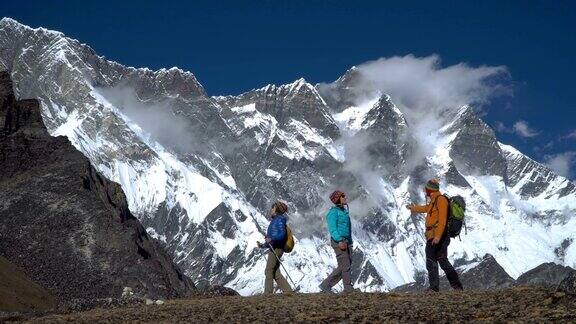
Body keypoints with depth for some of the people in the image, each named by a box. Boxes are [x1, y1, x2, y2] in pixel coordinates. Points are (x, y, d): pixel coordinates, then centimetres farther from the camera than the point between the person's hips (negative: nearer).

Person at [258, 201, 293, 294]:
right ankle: (288, 291, 7)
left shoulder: (279, 220, -7)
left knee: (269, 271, -9)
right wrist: (263, 245, 20)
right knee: (275, 273, 8)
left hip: (276, 248, -10)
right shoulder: (275, 220, 22)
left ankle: (268, 293, -7)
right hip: (273, 248, 10)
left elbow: (282, 234, -21)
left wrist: (271, 239, -32)